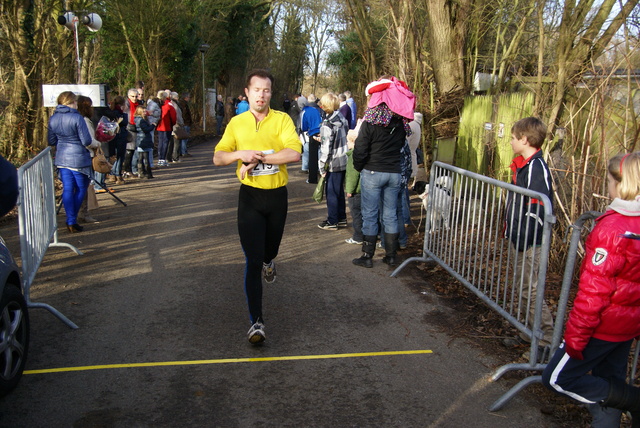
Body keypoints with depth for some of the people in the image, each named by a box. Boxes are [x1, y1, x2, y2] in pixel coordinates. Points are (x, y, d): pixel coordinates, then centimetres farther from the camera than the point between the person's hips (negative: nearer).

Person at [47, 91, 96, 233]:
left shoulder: (53, 119, 4)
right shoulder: (77, 118, -14)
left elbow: (51, 141, 11)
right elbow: (87, 141, -15)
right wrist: (97, 144, 4)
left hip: (61, 159, 5)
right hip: (78, 159, -5)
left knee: (67, 189, 7)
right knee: (81, 189, 10)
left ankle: (70, 222, 6)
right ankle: (72, 221, 11)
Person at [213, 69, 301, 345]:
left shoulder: (282, 119, -4)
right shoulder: (236, 123, 3)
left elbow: (294, 154, -19)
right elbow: (218, 158, 1)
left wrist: (257, 157, -20)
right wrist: (242, 154, -19)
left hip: (277, 195, 1)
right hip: (250, 197, 0)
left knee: (271, 248, 22)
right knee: (253, 260, -6)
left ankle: (268, 261, 61)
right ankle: (256, 321, 1)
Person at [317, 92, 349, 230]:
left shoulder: (327, 124, -18)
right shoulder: (342, 118, 3)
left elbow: (326, 148, -18)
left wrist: (322, 167, -11)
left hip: (334, 163, -7)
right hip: (344, 161, 8)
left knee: (331, 193, 3)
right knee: (340, 190, 18)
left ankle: (332, 222, 11)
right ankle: (342, 218, 28)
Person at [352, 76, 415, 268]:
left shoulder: (370, 121, -13)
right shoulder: (401, 122, 2)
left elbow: (360, 150, -12)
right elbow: (400, 146, 9)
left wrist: (359, 167, 5)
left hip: (372, 173, -4)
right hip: (395, 173, 5)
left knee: (370, 215, 5)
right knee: (390, 215, 13)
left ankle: (367, 256, 11)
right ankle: (391, 255, 20)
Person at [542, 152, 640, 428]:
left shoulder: (613, 227, -25)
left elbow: (594, 290, -24)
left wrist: (575, 338, -16)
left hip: (605, 325, -8)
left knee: (557, 379, 5)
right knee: (606, 385, 20)